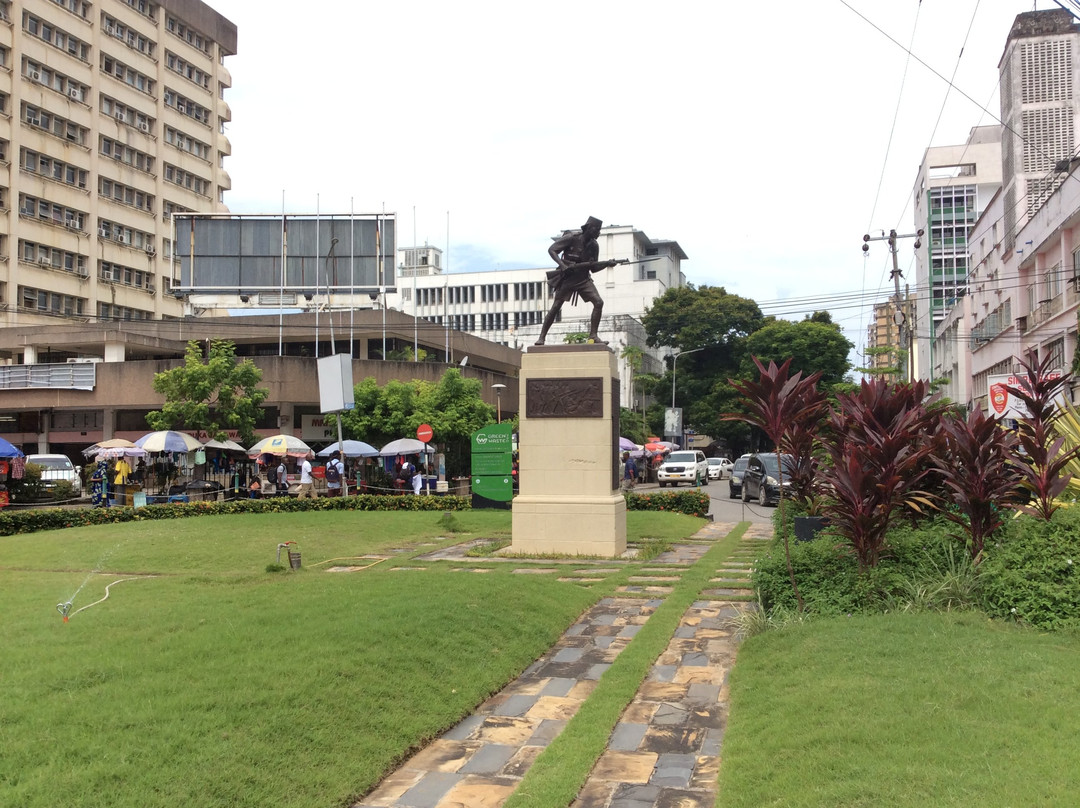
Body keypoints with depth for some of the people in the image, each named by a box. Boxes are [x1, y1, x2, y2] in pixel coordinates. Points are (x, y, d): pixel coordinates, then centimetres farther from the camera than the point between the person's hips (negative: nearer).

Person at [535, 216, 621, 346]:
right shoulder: (571, 238, -13)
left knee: (599, 302, -13)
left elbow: (593, 268, 6)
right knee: (555, 307, -5)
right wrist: (562, 265, -27)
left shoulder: (594, 246, 1)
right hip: (567, 278, -4)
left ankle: (593, 336, -8)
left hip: (584, 279, 4)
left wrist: (607, 263, -12)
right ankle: (541, 337, 6)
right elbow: (552, 250, -14)